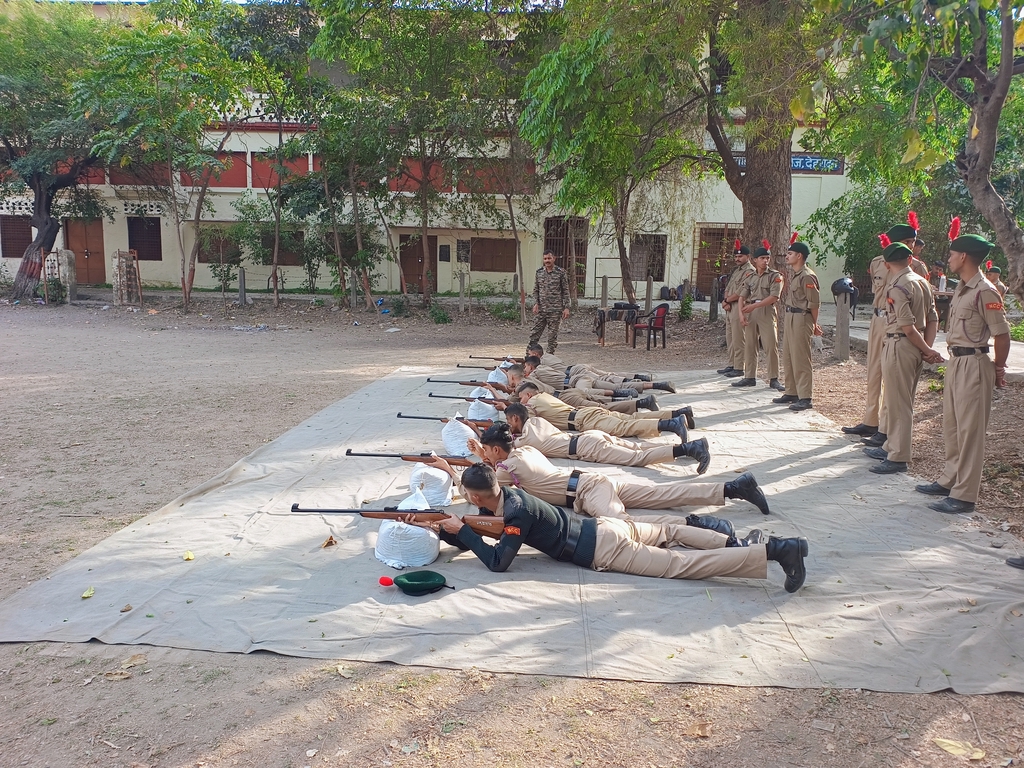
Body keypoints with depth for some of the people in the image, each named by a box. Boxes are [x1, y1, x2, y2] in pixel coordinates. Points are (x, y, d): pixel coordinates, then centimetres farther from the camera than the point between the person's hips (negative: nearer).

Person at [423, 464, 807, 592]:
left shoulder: (517, 513, -18)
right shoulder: (507, 494, 9)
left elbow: (497, 562, -22)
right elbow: (469, 538, 21)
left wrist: (461, 530, -16)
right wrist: (443, 530, 6)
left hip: (603, 550, -8)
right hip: (601, 527, 9)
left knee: (683, 563, -11)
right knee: (668, 531, 27)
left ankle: (774, 551, -15)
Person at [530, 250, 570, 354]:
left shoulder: (561, 272, -2)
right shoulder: (539, 272, 8)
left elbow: (565, 291, -1)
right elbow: (536, 290, 13)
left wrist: (566, 307, -7)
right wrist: (535, 303, -2)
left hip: (555, 310, -3)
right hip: (541, 309, 3)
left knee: (552, 336, 2)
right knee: (534, 334, 2)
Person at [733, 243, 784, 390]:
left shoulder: (775, 276, -2)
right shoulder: (750, 277, 12)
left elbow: (774, 297, -13)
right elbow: (742, 296, 6)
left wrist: (754, 306, -18)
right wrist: (741, 313, -9)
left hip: (766, 312, -5)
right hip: (750, 313, 5)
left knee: (771, 346, -5)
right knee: (749, 346, 7)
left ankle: (773, 379, 1)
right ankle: (749, 377, 16)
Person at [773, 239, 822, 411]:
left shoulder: (807, 276, -17)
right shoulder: (795, 275, 14)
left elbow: (814, 303, -15)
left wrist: (813, 324, -6)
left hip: (801, 319, -10)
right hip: (790, 317, 10)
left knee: (801, 360, -7)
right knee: (788, 358, 15)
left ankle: (805, 398, -2)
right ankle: (791, 393, 24)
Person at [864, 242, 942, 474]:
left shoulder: (897, 287, -16)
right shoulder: (922, 282, 10)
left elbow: (907, 326, -19)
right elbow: (933, 319, 8)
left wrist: (927, 350, -8)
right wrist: (928, 349, 2)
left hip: (899, 346, -9)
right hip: (916, 347, 9)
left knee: (897, 404, -3)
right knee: (903, 401, 17)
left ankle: (898, 458, 3)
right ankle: (891, 447, 29)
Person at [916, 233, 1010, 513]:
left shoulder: (984, 291, -17)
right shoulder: (962, 289, 11)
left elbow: (1002, 334, -15)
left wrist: (998, 369, -6)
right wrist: (954, 359, 11)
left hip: (973, 363, -10)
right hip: (956, 361, 10)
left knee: (969, 430, -3)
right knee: (951, 425, 18)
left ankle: (964, 495, 3)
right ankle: (949, 480, 31)